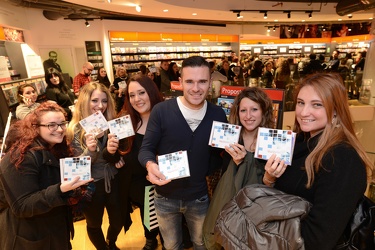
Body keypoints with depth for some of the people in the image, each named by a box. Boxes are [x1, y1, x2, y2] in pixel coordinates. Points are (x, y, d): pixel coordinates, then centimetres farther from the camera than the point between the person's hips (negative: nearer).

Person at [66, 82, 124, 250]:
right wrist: (90, 150, -33)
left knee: (118, 220, 19)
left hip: (113, 181, 3)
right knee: (94, 224, 20)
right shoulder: (75, 129, -13)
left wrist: (114, 151, -22)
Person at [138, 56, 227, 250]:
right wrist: (150, 164, -34)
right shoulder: (161, 111, -19)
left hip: (199, 197, 2)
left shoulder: (218, 114, -9)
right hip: (166, 197, -1)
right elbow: (146, 148, -14)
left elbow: (217, 152, 3)